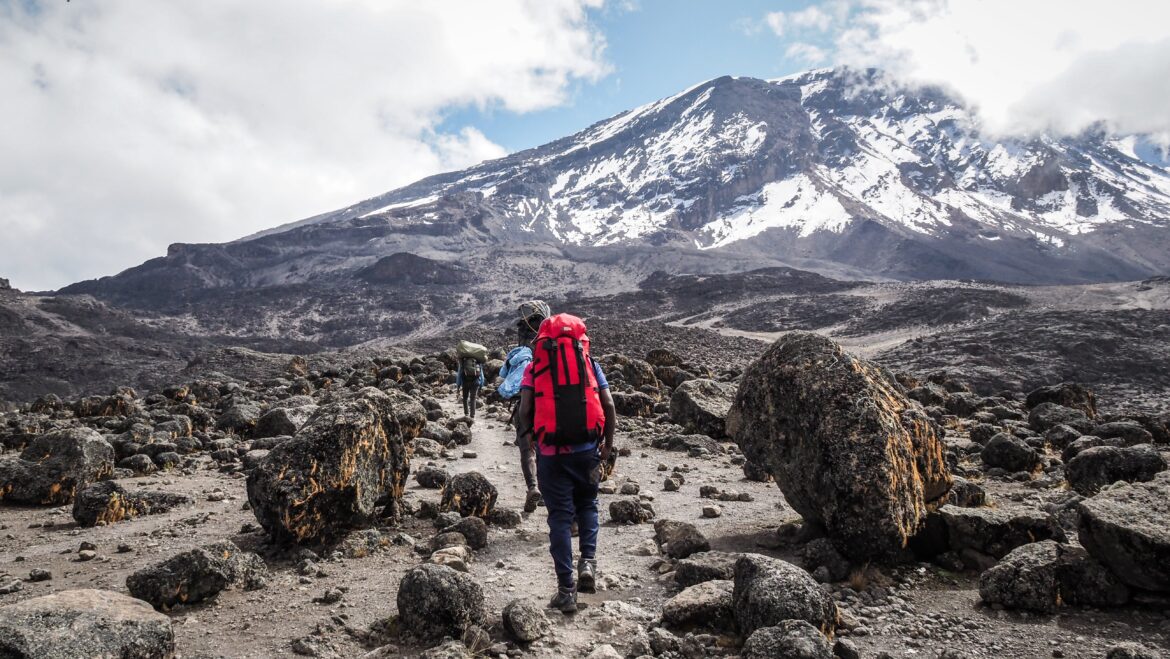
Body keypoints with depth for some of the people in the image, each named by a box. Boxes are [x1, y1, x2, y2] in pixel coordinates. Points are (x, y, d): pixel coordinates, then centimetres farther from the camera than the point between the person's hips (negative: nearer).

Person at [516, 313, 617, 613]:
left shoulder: (534, 366, 4)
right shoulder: (590, 362, 6)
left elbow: (524, 411, -5)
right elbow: (609, 407, 1)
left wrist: (530, 437, 13)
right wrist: (608, 444, 13)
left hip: (551, 453, -1)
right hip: (587, 449, 1)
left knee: (560, 516, 6)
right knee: (587, 504, 24)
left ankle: (566, 589, 7)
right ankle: (588, 560, 7)